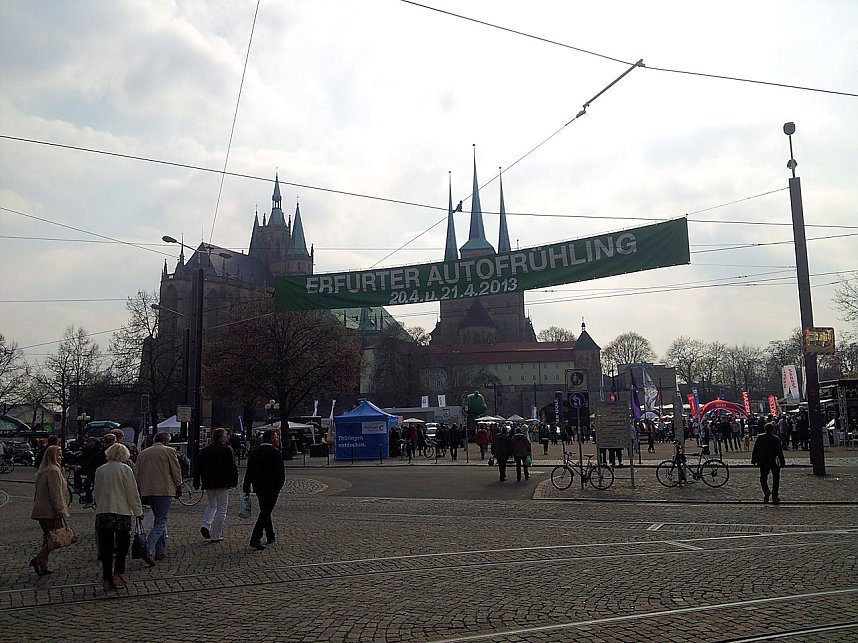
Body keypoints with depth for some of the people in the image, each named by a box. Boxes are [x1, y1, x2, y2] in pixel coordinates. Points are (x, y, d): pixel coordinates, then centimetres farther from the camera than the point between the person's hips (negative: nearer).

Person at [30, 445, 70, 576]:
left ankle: (43, 566, 14)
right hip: (50, 511, -10)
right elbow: (55, 493, -20)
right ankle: (38, 559, -12)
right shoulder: (53, 471, -14)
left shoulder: (42, 471, 16)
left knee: (48, 538, 13)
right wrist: (59, 510, -20)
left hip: (40, 510, 10)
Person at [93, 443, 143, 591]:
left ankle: (107, 580, 10)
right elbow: (133, 492, -5)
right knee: (122, 545, 9)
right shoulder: (125, 469, -7)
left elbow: (97, 492, 14)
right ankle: (118, 574, -2)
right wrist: (138, 511, 4)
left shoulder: (99, 470, 7)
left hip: (102, 513, 4)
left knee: (106, 548, 8)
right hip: (122, 512, -4)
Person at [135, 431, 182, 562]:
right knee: (161, 522, -4)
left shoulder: (142, 453, 14)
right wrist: (178, 486, 11)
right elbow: (176, 471, -3)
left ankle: (160, 552, 19)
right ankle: (148, 550, -22)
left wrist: (141, 493, 21)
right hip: (165, 490, -6)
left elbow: (137, 474, 16)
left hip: (147, 491, 6)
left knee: (160, 520, 18)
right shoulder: (169, 451, -3)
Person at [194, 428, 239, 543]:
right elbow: (232, 467, -9)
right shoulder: (227, 450, -8)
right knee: (221, 509, 3)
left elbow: (198, 468, 9)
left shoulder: (205, 451, 7)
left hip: (208, 483, 5)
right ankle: (215, 536, 3)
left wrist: (196, 483, 16)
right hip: (222, 484, -5)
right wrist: (234, 481, 0)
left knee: (212, 505, 23)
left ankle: (205, 525, 1)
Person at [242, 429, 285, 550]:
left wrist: (246, 489, 9)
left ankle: (270, 537, 28)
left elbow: (249, 472, 7)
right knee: (265, 512, -4)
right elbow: (280, 471, -15)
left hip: (258, 487, 7)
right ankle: (255, 539, -12)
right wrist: (280, 483, 0)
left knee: (265, 511, 19)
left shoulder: (254, 452, 7)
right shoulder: (275, 452, -12)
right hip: (272, 487, -7)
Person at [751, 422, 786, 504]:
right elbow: (780, 451, -9)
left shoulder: (760, 438, -1)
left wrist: (754, 460, 13)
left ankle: (766, 491, -16)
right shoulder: (776, 439, -9)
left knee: (763, 478, 11)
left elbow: (755, 450, 4)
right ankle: (774, 497, 12)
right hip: (774, 462, -1)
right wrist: (782, 462, -3)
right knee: (775, 479, 12)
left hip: (763, 462, 2)